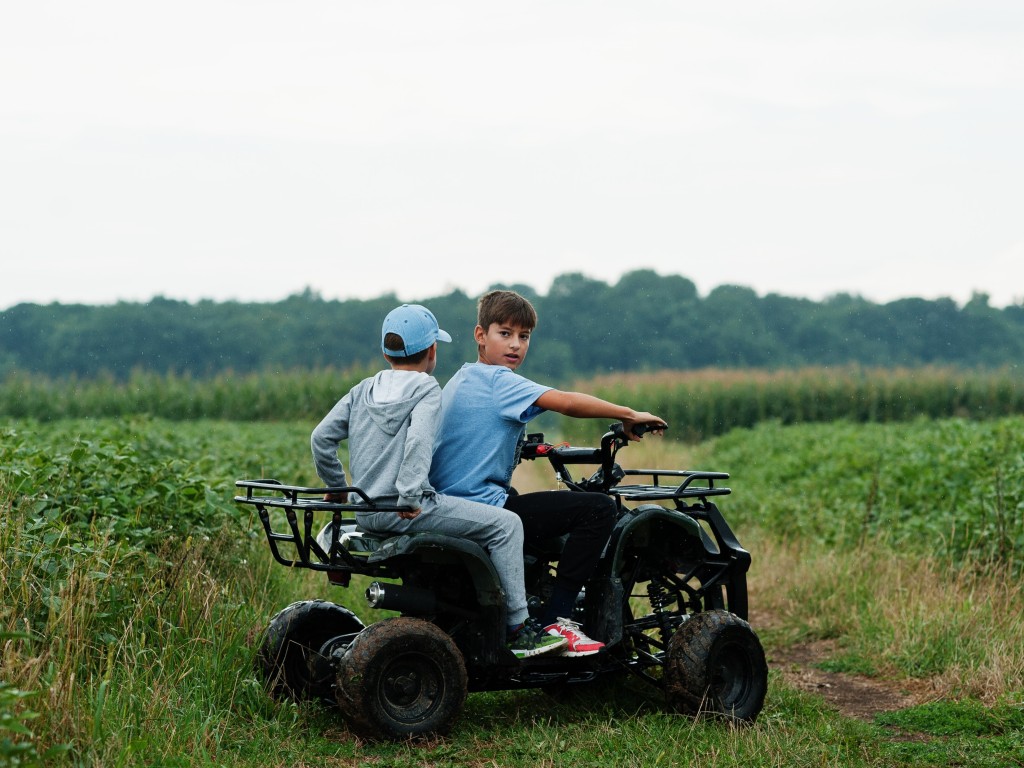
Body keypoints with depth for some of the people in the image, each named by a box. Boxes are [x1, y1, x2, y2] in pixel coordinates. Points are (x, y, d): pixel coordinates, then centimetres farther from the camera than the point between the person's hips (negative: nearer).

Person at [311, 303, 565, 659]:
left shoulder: (363, 390, 15)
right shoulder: (426, 389, -4)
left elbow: (321, 437, 11)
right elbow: (419, 440, -22)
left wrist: (337, 488, 21)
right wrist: (409, 497, -24)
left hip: (366, 513, 8)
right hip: (406, 512, -8)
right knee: (506, 523, -5)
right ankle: (518, 628, -5)